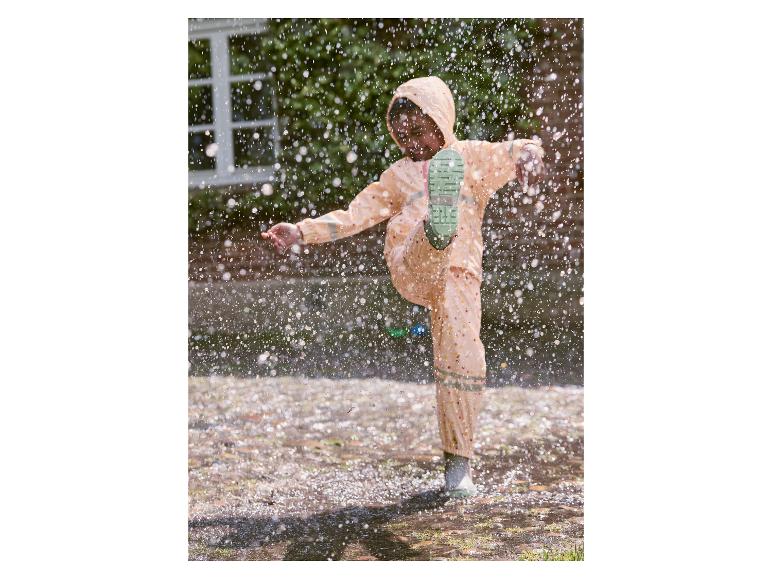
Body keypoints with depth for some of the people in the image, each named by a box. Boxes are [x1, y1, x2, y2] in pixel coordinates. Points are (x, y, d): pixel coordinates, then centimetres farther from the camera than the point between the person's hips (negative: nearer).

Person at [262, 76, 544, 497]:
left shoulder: (472, 157, 19)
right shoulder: (398, 177, 28)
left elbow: (515, 151, 2)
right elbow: (353, 217, 25)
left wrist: (528, 155, -23)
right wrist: (301, 232, 11)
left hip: (460, 275, -1)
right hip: (410, 269, 1)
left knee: (462, 357, -16)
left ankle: (458, 461, -4)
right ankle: (438, 225, -72)